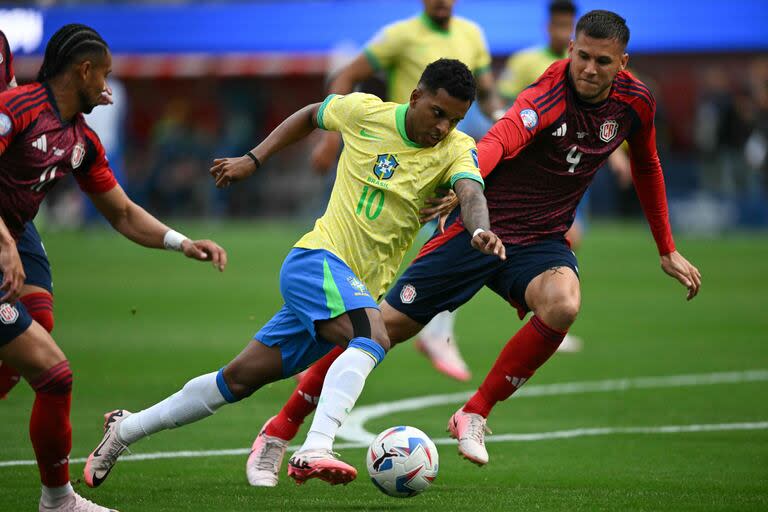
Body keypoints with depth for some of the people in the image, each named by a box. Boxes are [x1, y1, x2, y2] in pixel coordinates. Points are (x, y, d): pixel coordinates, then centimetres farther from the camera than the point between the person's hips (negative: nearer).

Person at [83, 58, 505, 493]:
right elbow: (311, 115, 15)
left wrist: (480, 230, -47)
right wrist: (253, 160, 14)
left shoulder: (456, 149, -4)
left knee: (242, 379, 10)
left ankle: (127, 429, 24)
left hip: (360, 290, 4)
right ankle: (314, 451, -44)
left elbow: (471, 192, -25)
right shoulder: (365, 111, -5)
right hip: (318, 259, -4)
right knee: (374, 337, -33)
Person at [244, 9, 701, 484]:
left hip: (541, 241, 4)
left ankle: (475, 415, -14)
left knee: (563, 304, -31)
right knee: (387, 325, -6)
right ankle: (279, 431, 10)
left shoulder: (635, 101, -3)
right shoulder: (549, 97, -22)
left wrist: (668, 251, 22)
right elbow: (500, 140, -42)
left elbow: (647, 167, 18)